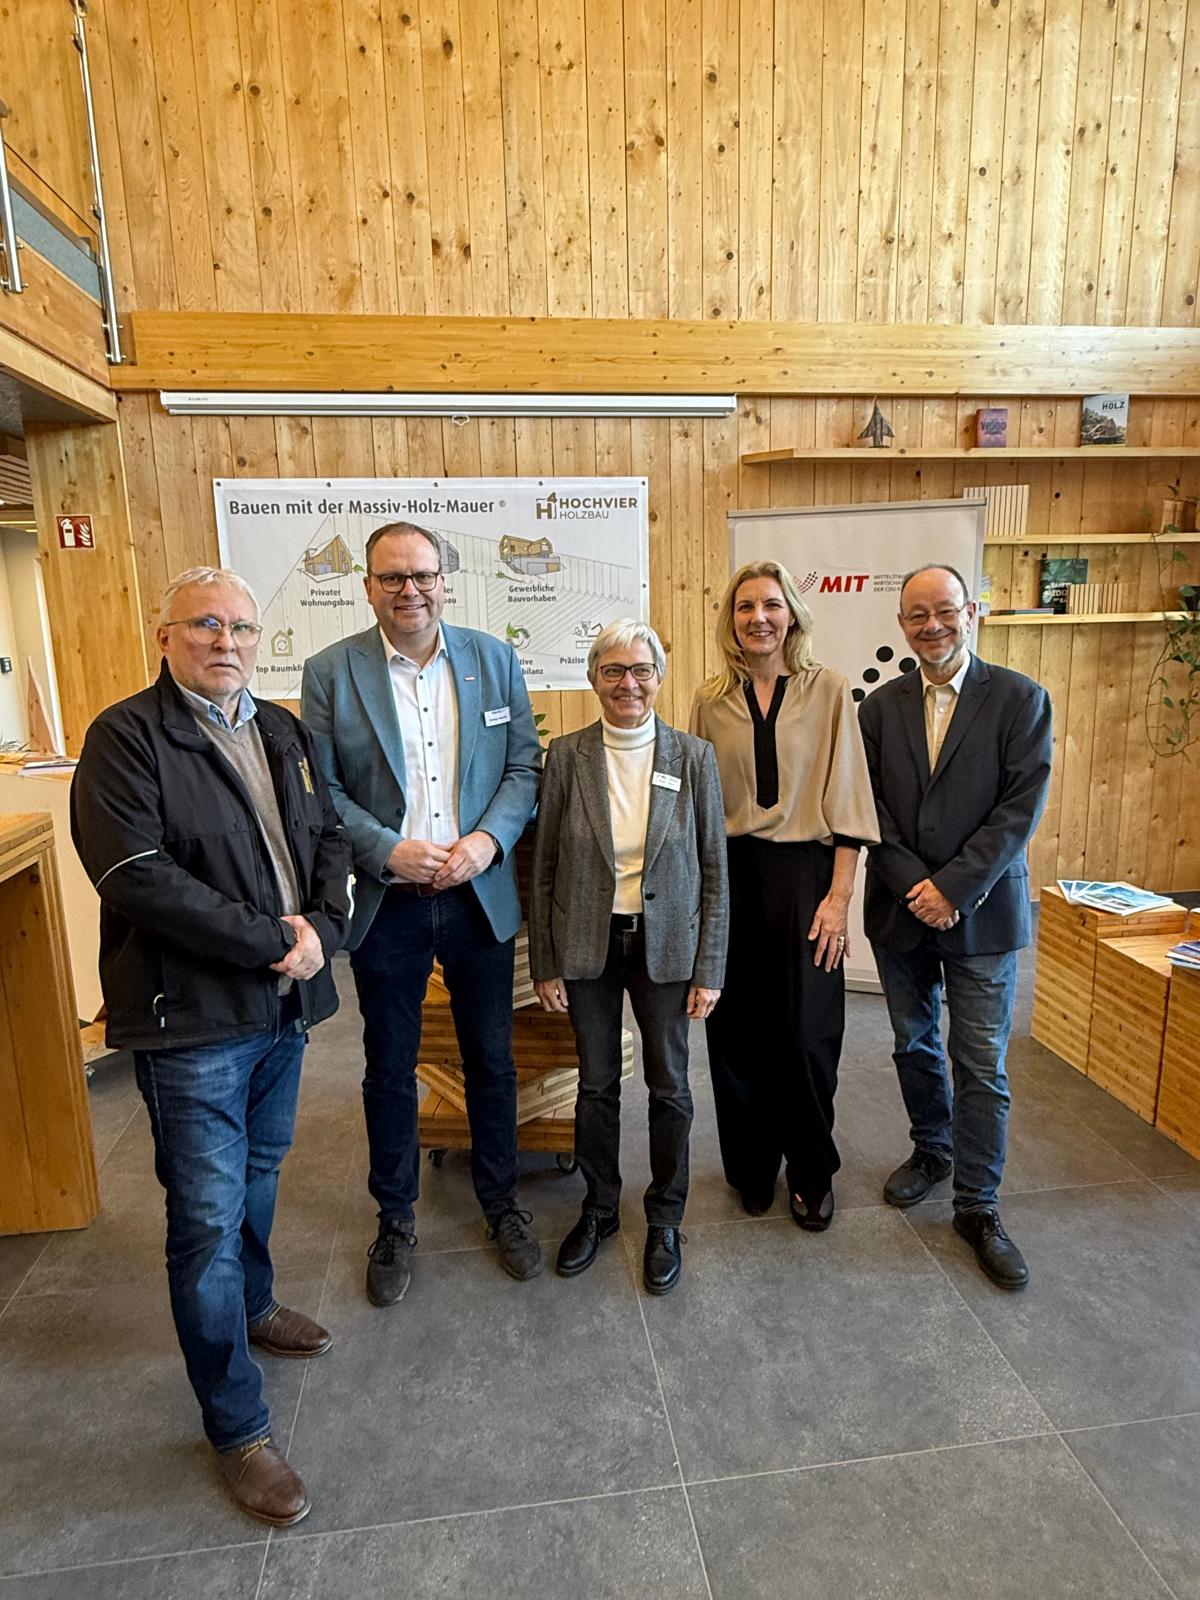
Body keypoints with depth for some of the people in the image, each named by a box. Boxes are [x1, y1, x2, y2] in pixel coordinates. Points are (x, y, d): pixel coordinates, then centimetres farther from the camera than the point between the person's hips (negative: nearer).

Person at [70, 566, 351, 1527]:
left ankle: (251, 1306, 50)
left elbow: (330, 838, 10)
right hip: (190, 1018, -6)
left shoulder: (285, 734, 9)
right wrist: (271, 941, -20)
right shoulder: (126, 738, -11)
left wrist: (321, 929, -9)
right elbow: (136, 875, -21)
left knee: (258, 1176, 24)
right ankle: (238, 1430, 22)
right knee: (208, 1219, 4)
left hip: (283, 1005, 7)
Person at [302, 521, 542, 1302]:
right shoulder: (331, 672, -4)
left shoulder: (495, 659, 1)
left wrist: (489, 838, -15)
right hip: (385, 905, -1)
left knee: (492, 1060, 15)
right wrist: (387, 851, -17)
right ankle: (396, 1221, 36)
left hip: (480, 895, 2)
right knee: (390, 1069, 14)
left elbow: (525, 765, 1)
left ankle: (502, 1202, 38)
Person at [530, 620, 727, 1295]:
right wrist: (545, 962, -1)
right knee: (596, 1083, 14)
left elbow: (714, 870, -2)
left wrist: (709, 969, -4)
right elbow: (545, 866, 0)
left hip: (666, 945, 0)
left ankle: (665, 1220, 34)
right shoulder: (568, 755, -4)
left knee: (669, 1086, 12)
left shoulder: (694, 756, -5)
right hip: (588, 945, 1)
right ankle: (599, 1209, 38)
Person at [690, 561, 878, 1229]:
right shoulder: (711, 701, 5)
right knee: (735, 1033, 9)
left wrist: (839, 895, -8)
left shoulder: (828, 689, -1)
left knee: (806, 1032, 4)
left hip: (804, 873, -2)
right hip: (729, 876, 2)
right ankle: (752, 1168, 31)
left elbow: (846, 799, -3)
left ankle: (812, 1173, 28)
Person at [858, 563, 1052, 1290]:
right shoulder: (881, 706, 3)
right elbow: (871, 808, -1)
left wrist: (953, 889, -18)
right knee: (915, 1045, 18)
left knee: (982, 1066, 4)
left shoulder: (1021, 699, -5)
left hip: (982, 911, -3)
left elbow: (1021, 807, -12)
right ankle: (932, 1151, 41)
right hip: (901, 910, 3)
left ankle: (978, 1207, 20)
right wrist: (914, 887, -12)